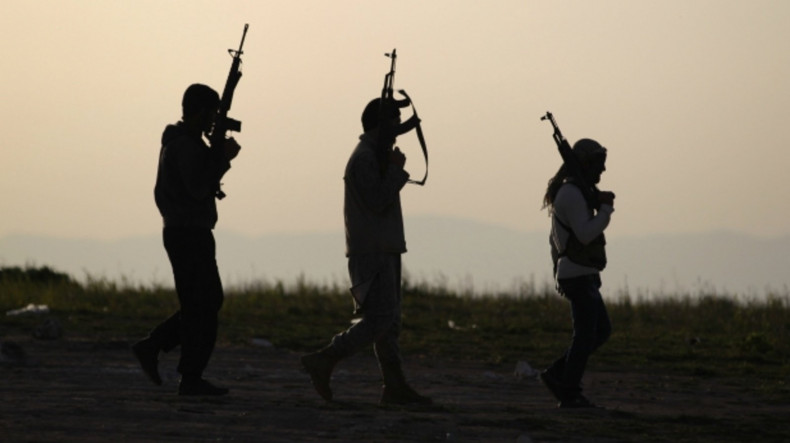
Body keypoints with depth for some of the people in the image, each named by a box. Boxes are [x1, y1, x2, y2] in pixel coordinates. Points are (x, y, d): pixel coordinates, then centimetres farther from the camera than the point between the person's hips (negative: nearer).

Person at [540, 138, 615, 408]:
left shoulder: (577, 192, 16)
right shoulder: (572, 194, -17)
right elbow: (586, 234, -23)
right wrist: (606, 208, -15)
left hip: (583, 275, 10)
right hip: (579, 276, -10)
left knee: (601, 331, 14)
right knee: (585, 335, -5)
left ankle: (556, 375, 15)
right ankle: (570, 394, 1)